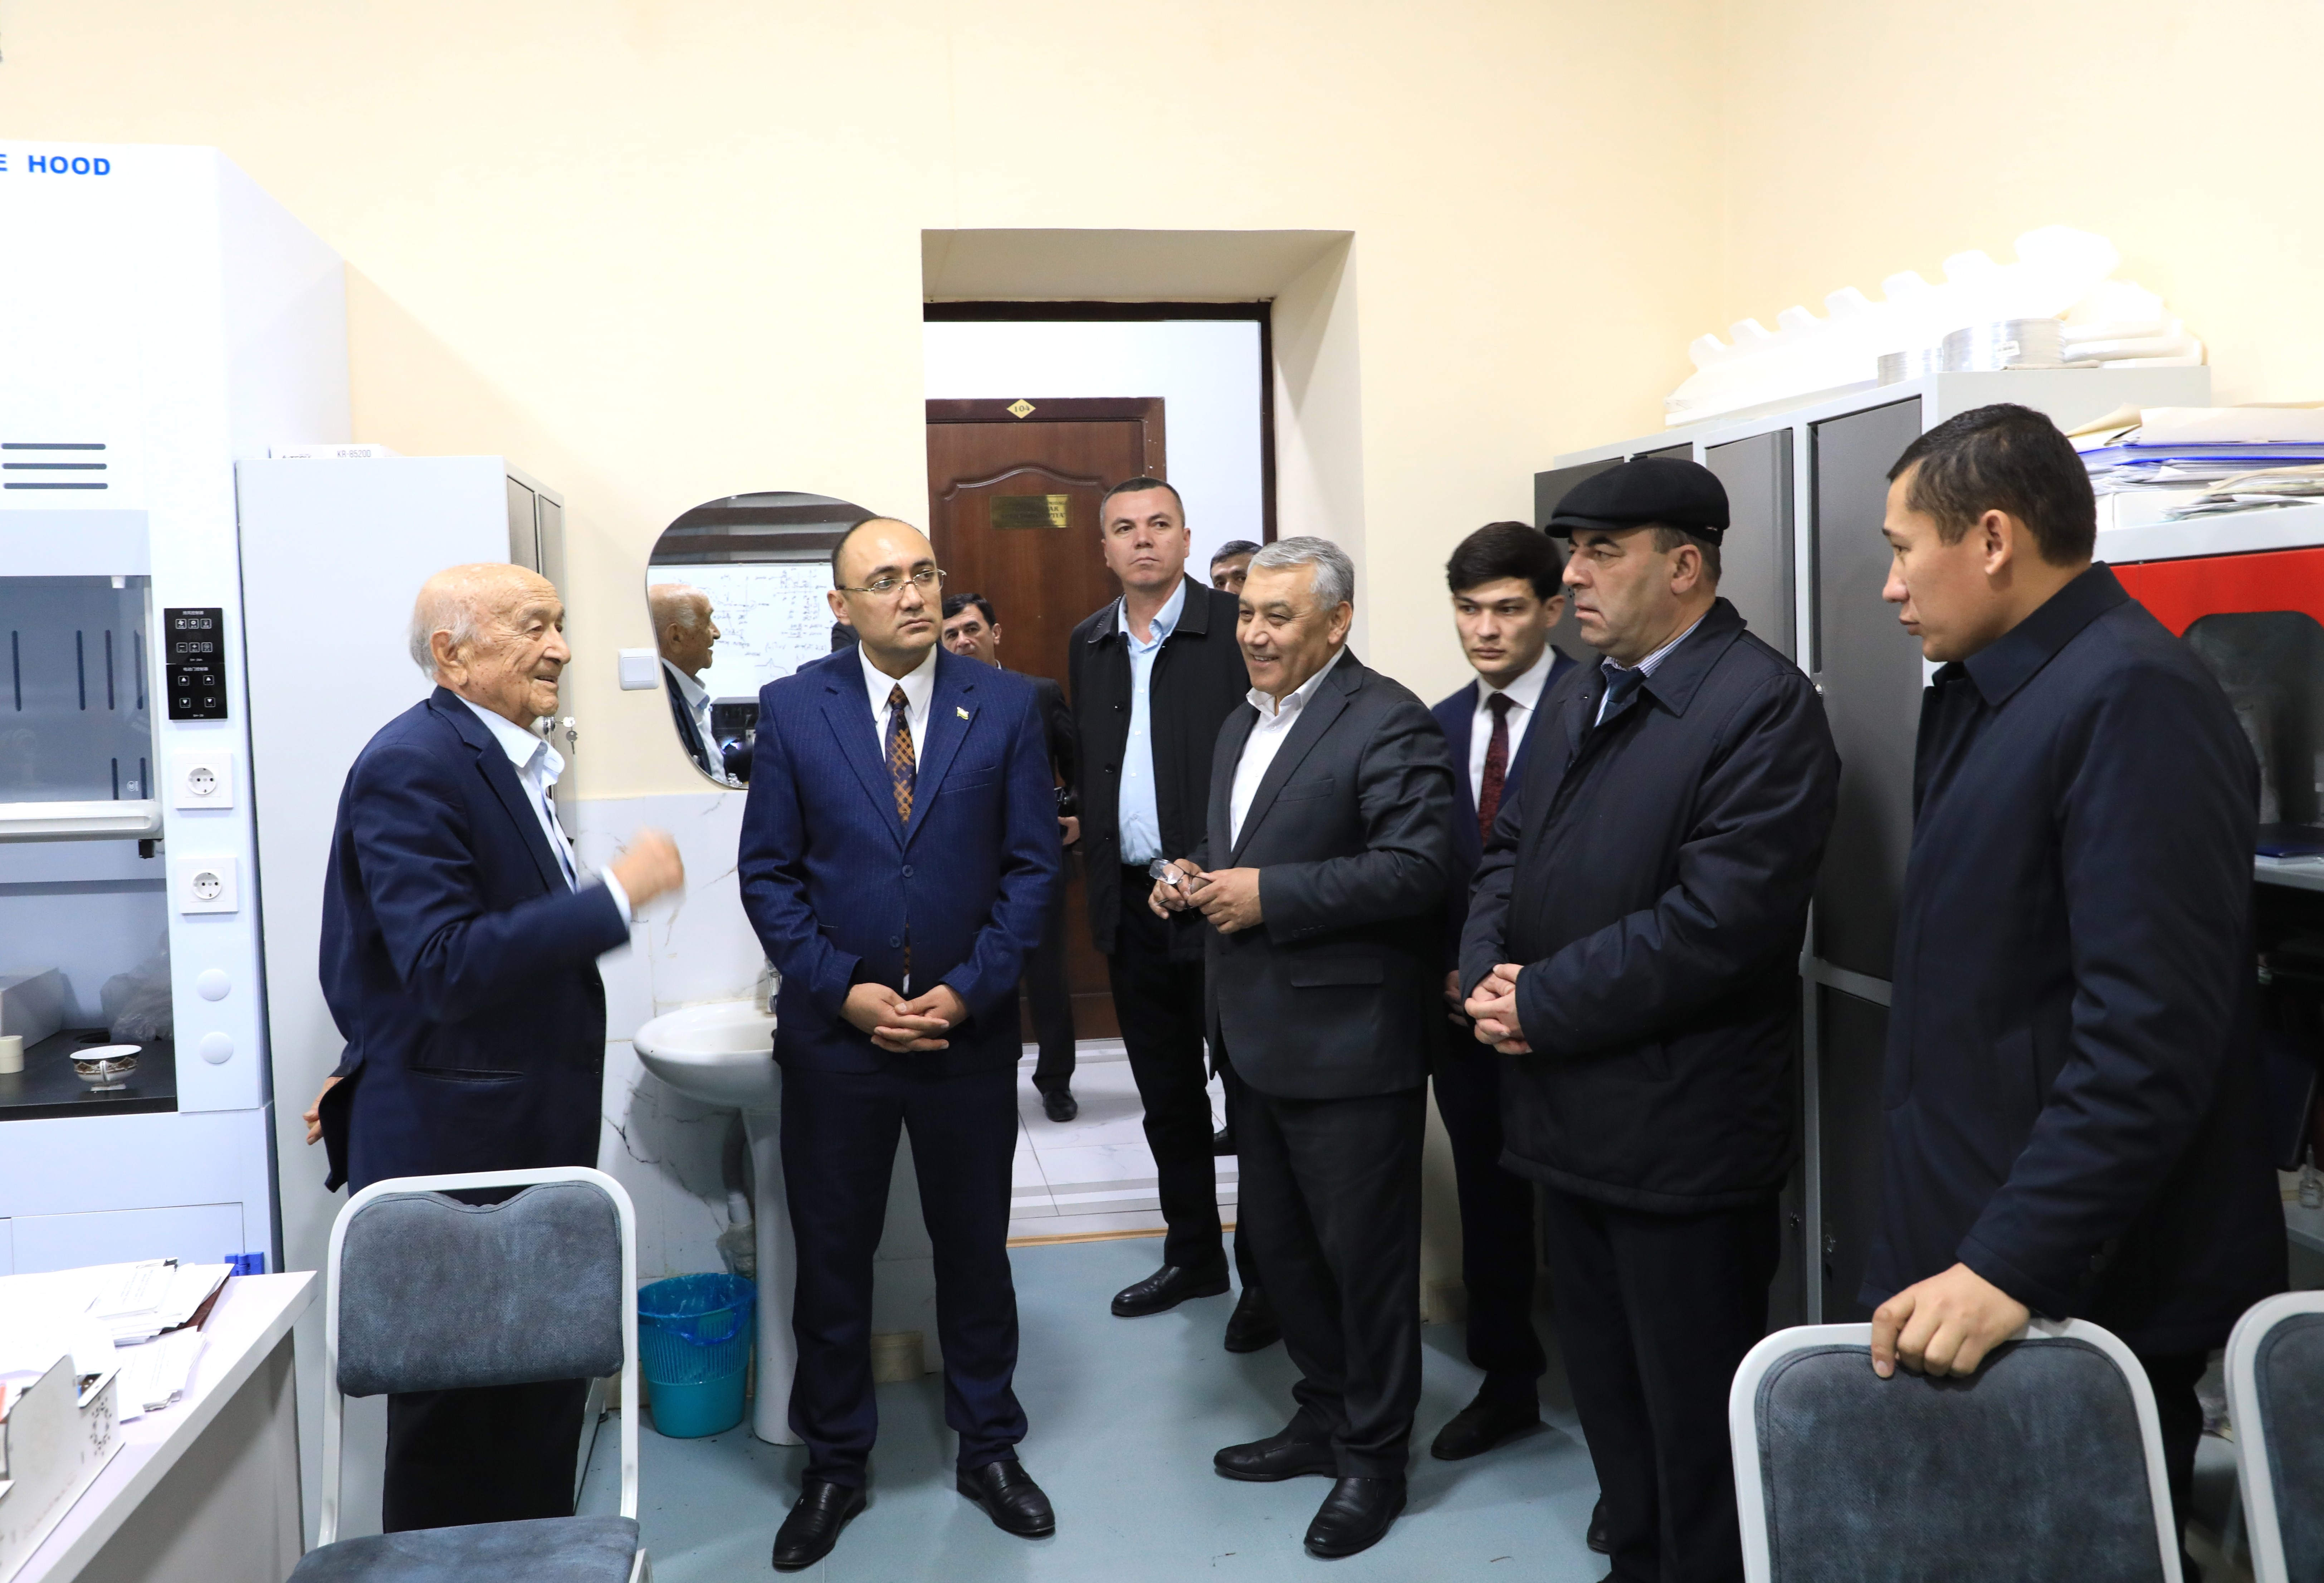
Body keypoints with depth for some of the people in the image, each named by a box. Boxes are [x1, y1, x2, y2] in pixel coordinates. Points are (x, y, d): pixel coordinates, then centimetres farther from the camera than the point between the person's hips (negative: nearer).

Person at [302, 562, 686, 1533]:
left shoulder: (501, 759, 13)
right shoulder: (411, 766, -17)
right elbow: (447, 962, -26)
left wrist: (376, 1066, 20)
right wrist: (618, 894, -26)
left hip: (532, 1137, 9)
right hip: (456, 1144, -9)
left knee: (543, 1390, 16)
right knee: (454, 1415, 4)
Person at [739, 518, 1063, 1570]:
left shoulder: (1005, 705, -1)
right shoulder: (792, 708, -2)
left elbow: (1033, 863, -2)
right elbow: (768, 872, -1)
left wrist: (969, 990, -11)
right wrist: (844, 990, -11)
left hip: (970, 1032, 0)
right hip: (834, 1036, 0)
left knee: (975, 1248, 14)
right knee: (831, 1257, 11)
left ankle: (989, 1448, 33)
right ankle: (834, 1467, 30)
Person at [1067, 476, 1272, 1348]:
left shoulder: (1237, 628, -7)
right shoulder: (1088, 645, 11)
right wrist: (1091, 848, 7)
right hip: (1132, 905, 6)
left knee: (1251, 1091, 4)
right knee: (1166, 1096, 17)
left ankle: (1266, 1273, 17)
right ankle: (1192, 1253, 32)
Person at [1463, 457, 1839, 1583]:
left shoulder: (1763, 708, -15)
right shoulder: (1575, 697, 12)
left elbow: (1718, 921, -23)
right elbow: (1510, 849, 15)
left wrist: (1542, 1006, -17)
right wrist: (1488, 972, -5)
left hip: (1681, 1134, -8)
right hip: (1569, 1113, 8)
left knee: (1695, 1415, 8)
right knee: (1607, 1393, 22)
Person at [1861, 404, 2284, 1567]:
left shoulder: (2132, 698, -18)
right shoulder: (1991, 693, 11)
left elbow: (2151, 1036, -25)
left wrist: (2011, 1265, -25)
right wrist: (1961, 1250, 17)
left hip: (2084, 1292, -8)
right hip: (1972, 1249, 8)